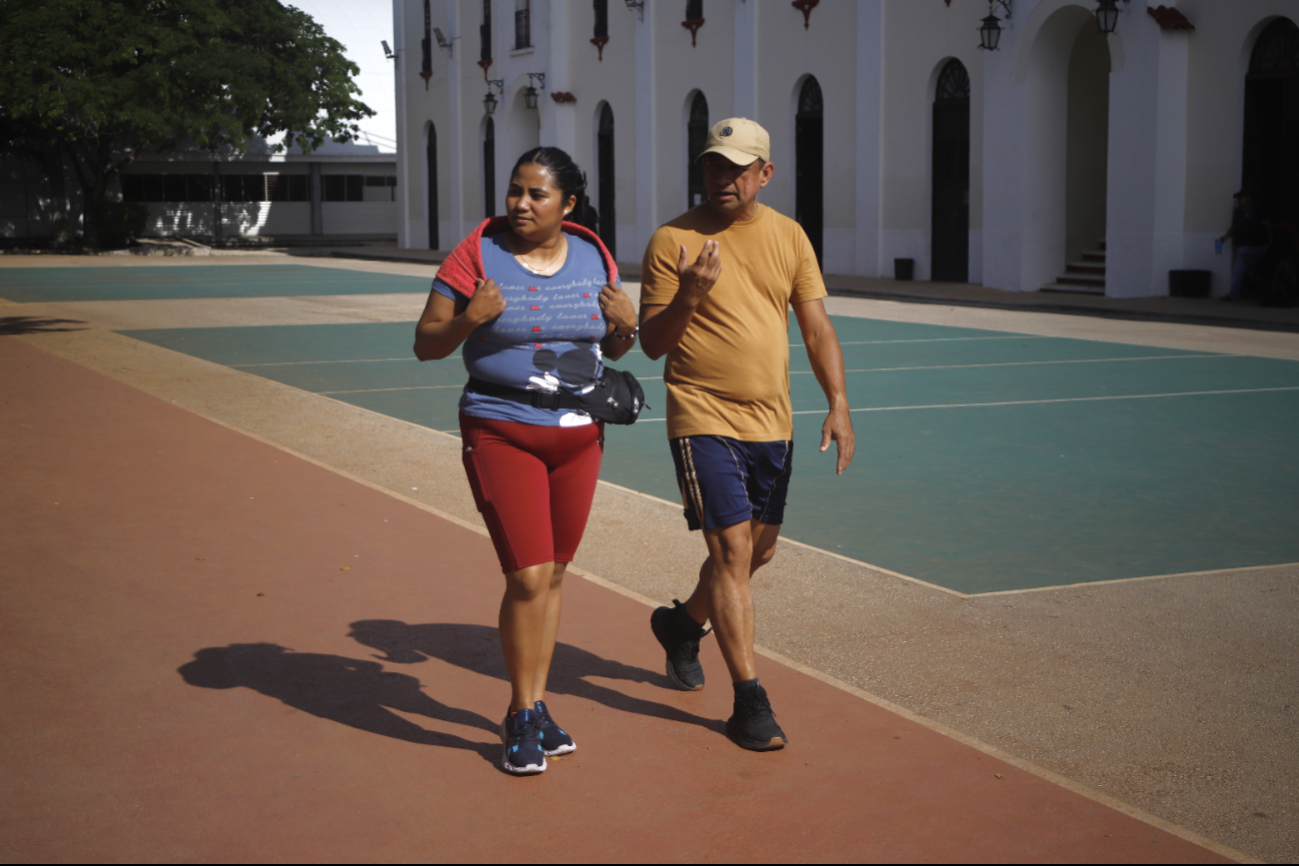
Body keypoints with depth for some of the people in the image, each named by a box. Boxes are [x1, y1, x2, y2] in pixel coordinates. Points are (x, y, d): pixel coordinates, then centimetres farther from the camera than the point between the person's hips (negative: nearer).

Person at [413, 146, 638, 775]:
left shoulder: (593, 255, 4)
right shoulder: (477, 253, -9)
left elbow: (614, 347, 14)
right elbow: (426, 345, -5)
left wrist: (626, 326, -8)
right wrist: (469, 319, -25)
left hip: (579, 434, 5)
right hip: (501, 434, -4)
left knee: (552, 574, 12)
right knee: (527, 578, -10)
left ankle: (535, 706, 27)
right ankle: (522, 716, 9)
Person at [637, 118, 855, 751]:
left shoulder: (789, 236, 7)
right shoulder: (672, 241, -6)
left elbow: (816, 327, 7)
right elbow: (652, 343, -5)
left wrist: (838, 404, -5)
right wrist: (686, 297, -24)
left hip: (772, 422, 5)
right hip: (703, 420, -5)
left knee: (758, 551, 15)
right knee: (731, 549, -11)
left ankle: (683, 624, 42)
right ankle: (749, 700, -3)